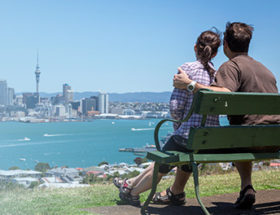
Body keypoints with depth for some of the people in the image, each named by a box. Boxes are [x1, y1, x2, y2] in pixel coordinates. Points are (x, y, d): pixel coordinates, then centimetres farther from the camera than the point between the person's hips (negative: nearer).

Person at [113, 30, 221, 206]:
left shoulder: (189, 68, -6)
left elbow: (176, 106, -12)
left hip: (188, 135, -5)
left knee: (161, 166, 18)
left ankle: (132, 191, 41)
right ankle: (176, 194, 46)